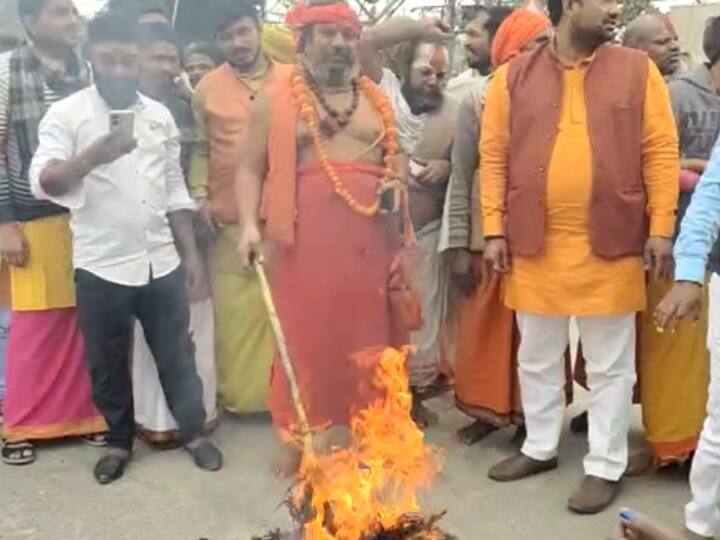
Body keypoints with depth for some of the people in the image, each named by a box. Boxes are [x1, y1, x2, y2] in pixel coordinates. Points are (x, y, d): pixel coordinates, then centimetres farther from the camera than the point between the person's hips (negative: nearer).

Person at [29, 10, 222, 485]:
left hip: (161, 263, 3)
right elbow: (43, 183, -19)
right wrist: (96, 154, -36)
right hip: (101, 266, -2)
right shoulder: (66, 114, -6)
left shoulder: (160, 115, 7)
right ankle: (120, 441, 31)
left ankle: (194, 432, 29)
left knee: (177, 354, 12)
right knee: (108, 363, 11)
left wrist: (191, 254, 8)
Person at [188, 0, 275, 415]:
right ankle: (240, 393, 15)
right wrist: (200, 195, -4)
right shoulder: (208, 88, 6)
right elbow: (200, 149, 8)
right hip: (230, 217, 0)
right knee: (235, 308, 3)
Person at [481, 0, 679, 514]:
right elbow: (494, 157, 2)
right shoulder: (514, 76, 3)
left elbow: (661, 152, 0)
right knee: (537, 357, 15)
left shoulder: (638, 70, 3)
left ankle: (606, 466, 22)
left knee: (611, 364, 7)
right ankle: (540, 447, 34)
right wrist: (495, 230, -4)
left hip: (612, 244, -1)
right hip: (534, 243, 1)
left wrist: (661, 228, -6)